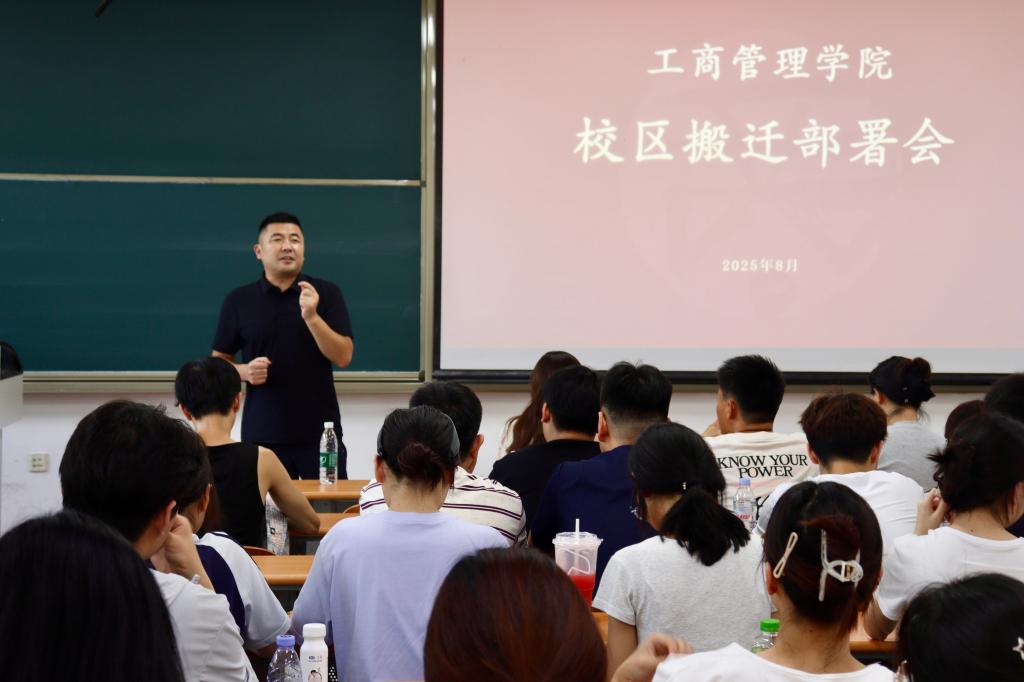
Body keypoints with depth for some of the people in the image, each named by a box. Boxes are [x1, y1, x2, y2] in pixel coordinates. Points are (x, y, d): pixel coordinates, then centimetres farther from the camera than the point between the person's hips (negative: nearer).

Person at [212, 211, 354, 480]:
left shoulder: (326, 293, 2)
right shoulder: (238, 301, 4)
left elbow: (343, 356, -5)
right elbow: (219, 363, 10)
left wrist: (311, 317, -18)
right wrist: (245, 371, -11)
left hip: (320, 432, 0)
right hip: (262, 434, 1)